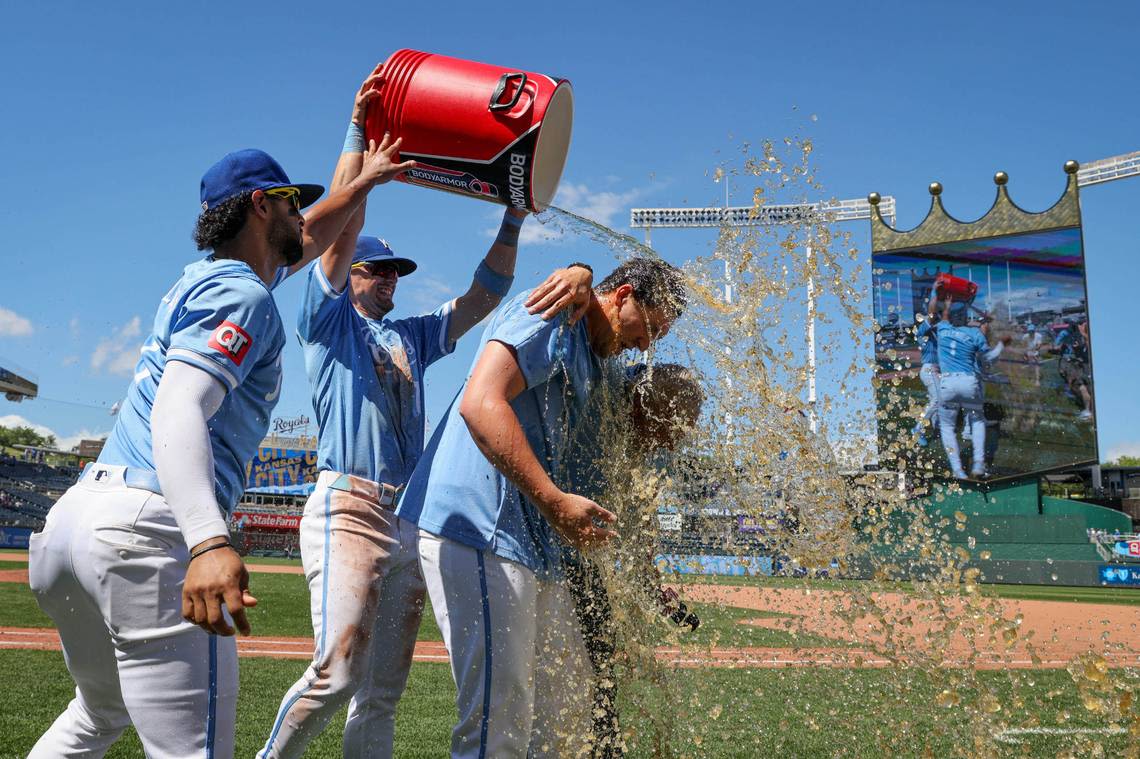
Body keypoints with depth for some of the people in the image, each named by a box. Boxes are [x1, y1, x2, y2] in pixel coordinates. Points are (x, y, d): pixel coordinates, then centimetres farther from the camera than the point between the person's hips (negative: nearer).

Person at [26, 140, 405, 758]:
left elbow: (306, 243, 43)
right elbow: (177, 409, -22)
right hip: (150, 525, -10)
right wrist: (210, 540, -37)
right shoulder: (243, 295, -5)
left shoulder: (204, 278, 23)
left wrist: (365, 182, 49)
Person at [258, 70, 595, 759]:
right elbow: (344, 224, -1)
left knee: (383, 694, 4)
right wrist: (358, 131, -1)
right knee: (337, 673, -15)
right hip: (349, 506, -6)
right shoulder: (329, 321, 8)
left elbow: (484, 296, 20)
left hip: (412, 518, 6)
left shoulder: (412, 336, 24)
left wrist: (512, 222, 11)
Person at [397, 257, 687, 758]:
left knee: (570, 696, 17)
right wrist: (555, 502, -24)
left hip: (528, 540, 11)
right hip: (477, 528, -11)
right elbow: (480, 404, -23)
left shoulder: (586, 358, 24)